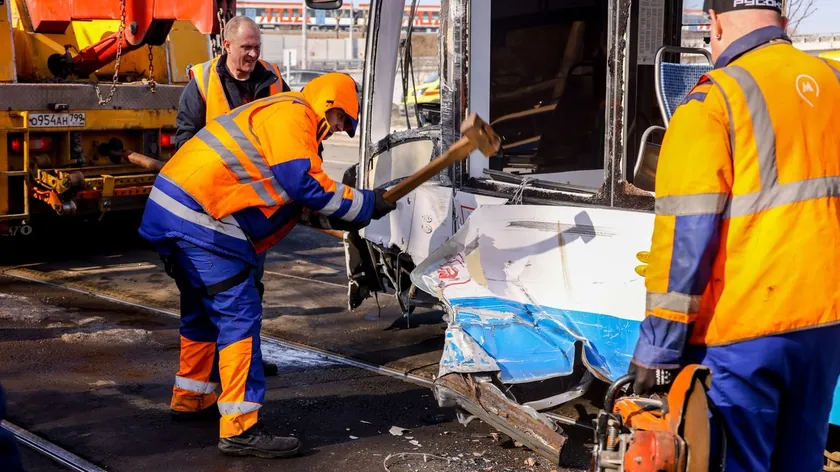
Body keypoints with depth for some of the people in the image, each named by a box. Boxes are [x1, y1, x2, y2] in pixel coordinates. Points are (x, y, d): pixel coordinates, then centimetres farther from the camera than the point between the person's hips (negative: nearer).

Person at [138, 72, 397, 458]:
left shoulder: (279, 117, 24)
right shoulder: (291, 114, -9)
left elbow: (294, 201, 22)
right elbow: (304, 183, -19)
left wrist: (339, 217, 10)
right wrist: (364, 204, -9)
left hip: (170, 208, 11)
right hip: (198, 217, -11)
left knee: (204, 309, 23)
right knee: (239, 314, -9)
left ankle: (190, 396, 38)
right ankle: (239, 428, -9)